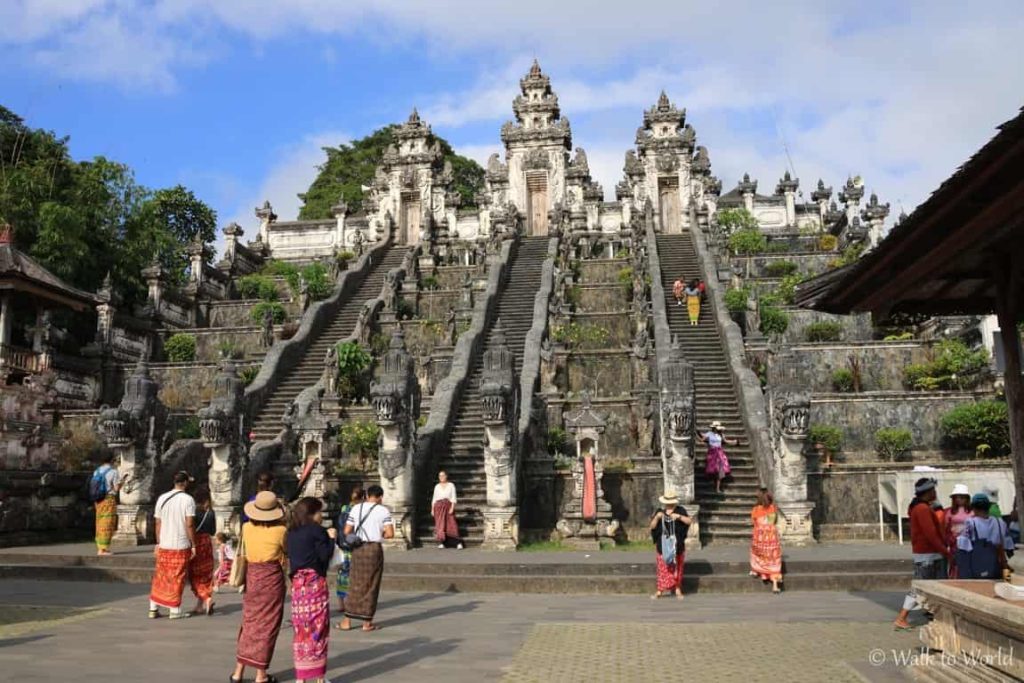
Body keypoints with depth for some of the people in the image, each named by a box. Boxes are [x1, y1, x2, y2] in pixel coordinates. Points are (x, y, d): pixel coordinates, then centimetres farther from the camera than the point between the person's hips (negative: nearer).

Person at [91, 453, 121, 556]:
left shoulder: (97, 471, 10)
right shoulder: (113, 472, -10)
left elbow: (92, 486, 11)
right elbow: (116, 488, -11)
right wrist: (121, 482, 7)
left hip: (98, 500, 7)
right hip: (109, 499, -7)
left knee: (100, 524, 12)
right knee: (107, 525, -4)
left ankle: (100, 548, 16)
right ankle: (103, 549, -6)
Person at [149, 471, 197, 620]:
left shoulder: (162, 498, 6)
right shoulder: (187, 499, -9)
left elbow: (158, 523, 8)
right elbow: (189, 525, -13)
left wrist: (158, 543, 15)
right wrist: (193, 545, -7)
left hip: (164, 546, 5)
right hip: (181, 546, -5)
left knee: (160, 577, 14)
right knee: (177, 579, 3)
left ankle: (153, 608, 17)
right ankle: (175, 610, 7)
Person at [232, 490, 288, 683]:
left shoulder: (246, 528, -3)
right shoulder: (280, 530, -15)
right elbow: (288, 551, 1)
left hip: (252, 576, 5)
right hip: (272, 577, -4)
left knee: (249, 622, 16)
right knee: (267, 625, 5)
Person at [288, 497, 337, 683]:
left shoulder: (292, 533, 11)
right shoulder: (317, 530, -9)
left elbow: (293, 557, 16)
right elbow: (325, 556, -11)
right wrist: (331, 538, 3)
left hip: (297, 582, 6)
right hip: (315, 582, -6)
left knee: (301, 629, 11)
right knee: (318, 629, 3)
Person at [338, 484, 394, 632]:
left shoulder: (356, 508, 4)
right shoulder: (383, 511, -5)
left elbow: (346, 532, 3)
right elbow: (390, 533, -13)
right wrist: (381, 534, 7)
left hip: (358, 548, 3)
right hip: (374, 548, -3)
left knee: (355, 584, 11)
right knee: (371, 585, 7)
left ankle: (347, 621, 15)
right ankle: (367, 623, 13)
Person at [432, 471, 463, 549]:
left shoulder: (451, 485, 4)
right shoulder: (437, 486, 11)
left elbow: (453, 498, -1)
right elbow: (434, 498, 12)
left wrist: (452, 508, -13)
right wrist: (432, 509, 5)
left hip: (448, 507, -2)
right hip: (439, 507, 2)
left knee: (451, 524, -9)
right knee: (440, 524, -4)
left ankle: (458, 543, -10)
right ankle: (440, 542, -1)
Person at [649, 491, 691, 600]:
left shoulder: (680, 510, 1)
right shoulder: (660, 512, 6)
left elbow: (690, 521, -10)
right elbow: (652, 526, 0)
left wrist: (679, 516, -24)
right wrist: (657, 517, -17)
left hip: (677, 545, -1)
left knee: (676, 568, 4)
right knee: (662, 568, -1)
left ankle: (678, 589, 11)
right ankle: (660, 590, 1)